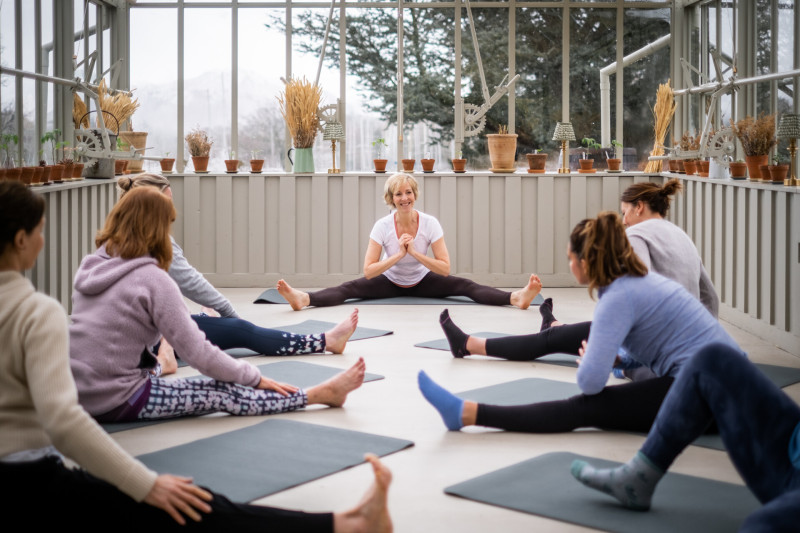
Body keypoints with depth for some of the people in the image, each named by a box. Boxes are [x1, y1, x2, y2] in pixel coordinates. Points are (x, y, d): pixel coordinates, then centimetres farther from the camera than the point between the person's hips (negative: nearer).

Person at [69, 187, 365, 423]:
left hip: (77, 393, 8)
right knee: (226, 394, -1)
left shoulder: (90, 267, 7)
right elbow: (198, 353, -13)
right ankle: (324, 393, 7)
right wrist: (256, 379, -1)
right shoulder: (152, 279, -16)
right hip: (115, 401, -8)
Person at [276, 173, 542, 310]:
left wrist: (415, 252, -32)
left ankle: (517, 297, -42)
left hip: (422, 282, 1)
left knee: (465, 286, -23)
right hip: (390, 282, 0)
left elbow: (445, 268, -22)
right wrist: (399, 255, -33)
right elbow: (368, 270, -24)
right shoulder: (383, 226, -19)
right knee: (350, 288, -26)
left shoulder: (430, 224, -19)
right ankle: (303, 298, -50)